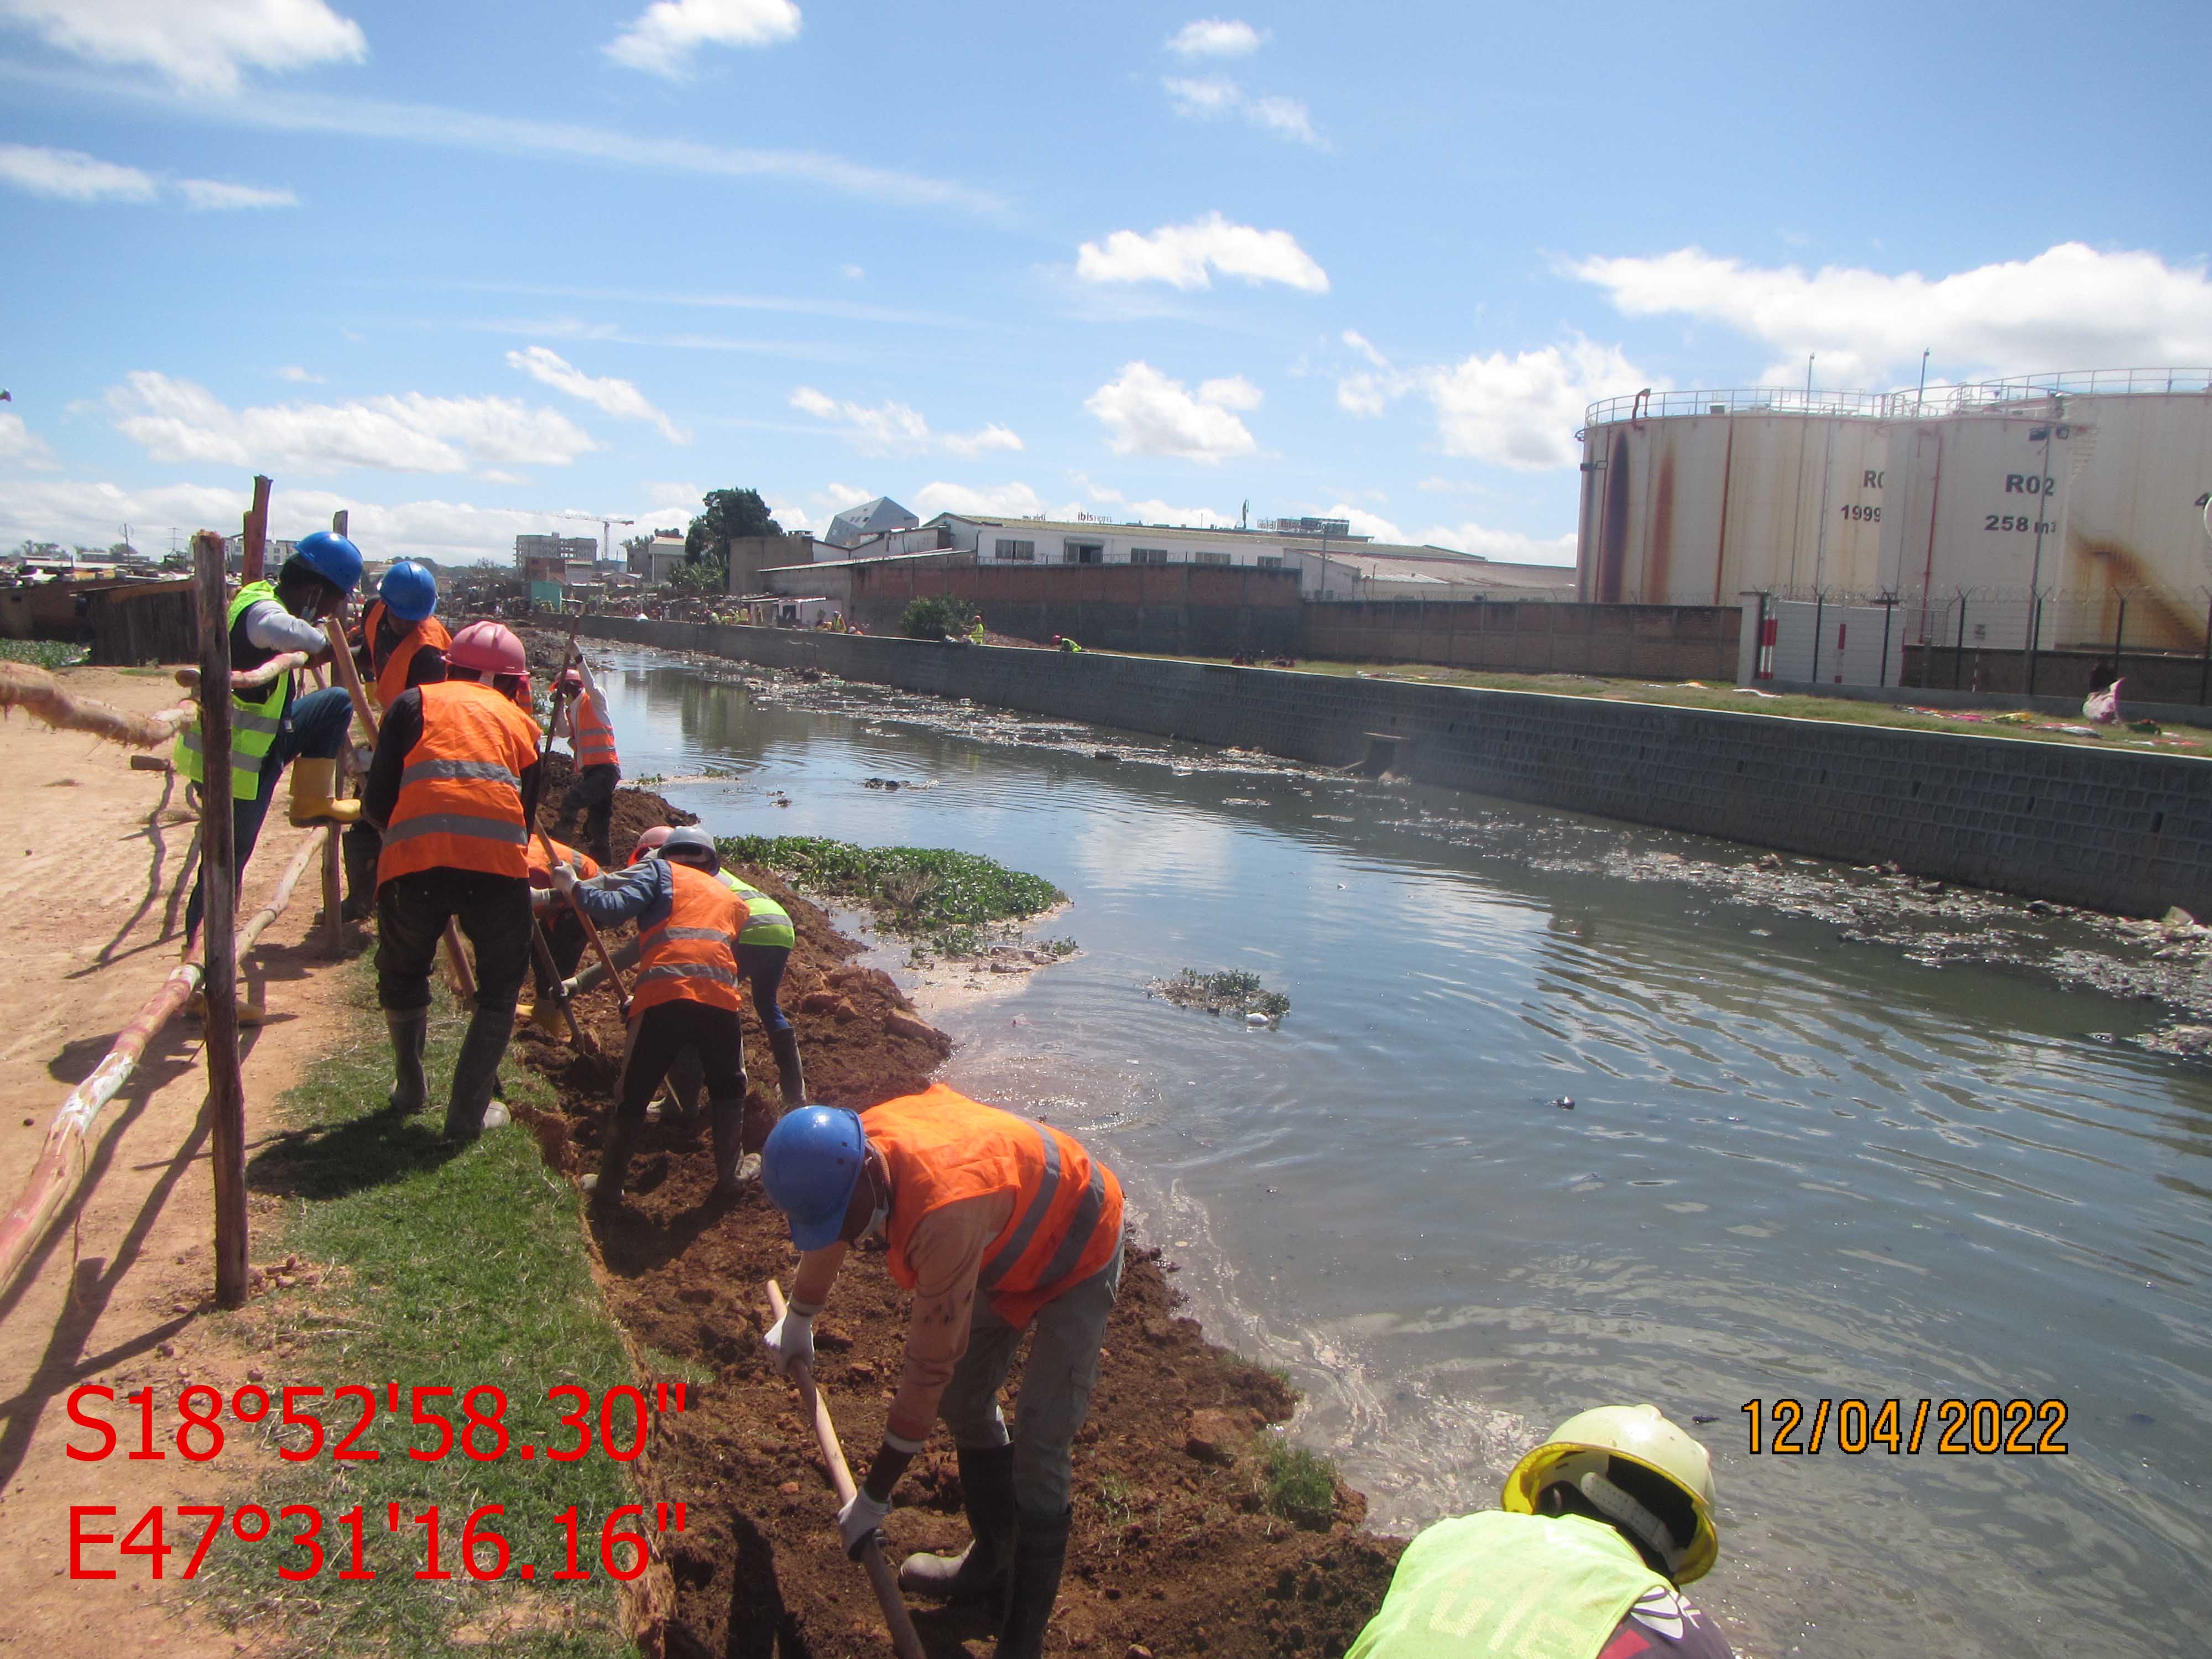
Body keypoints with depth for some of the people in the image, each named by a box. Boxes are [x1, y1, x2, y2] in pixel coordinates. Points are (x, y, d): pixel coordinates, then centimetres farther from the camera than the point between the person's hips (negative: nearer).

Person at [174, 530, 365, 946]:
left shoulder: (265, 599, 4)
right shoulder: (261, 610, -24)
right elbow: (282, 631, -50)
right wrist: (321, 641, -31)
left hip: (257, 747, 9)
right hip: (231, 760, -9)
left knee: (335, 704, 13)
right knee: (229, 859, 1)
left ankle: (313, 802, 13)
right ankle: (199, 944, 16)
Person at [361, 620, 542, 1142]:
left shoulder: (415, 702, 21)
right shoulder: (521, 722, 25)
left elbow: (377, 805, 14)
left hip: (414, 858, 0)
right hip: (498, 861, 0)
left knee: (402, 974, 27)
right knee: (501, 986, 21)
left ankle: (410, 1088, 41)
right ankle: (468, 1112, 20)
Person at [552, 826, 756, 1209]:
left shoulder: (659, 871, 20)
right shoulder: (732, 899, 32)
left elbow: (614, 908, 2)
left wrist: (573, 886, 19)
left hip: (662, 994, -2)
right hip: (722, 997, 2)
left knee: (632, 1096, 15)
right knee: (728, 1088, 27)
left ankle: (608, 1190, 19)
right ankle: (730, 1175, 28)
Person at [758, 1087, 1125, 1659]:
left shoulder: (945, 1213, -44)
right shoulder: (856, 1149, -20)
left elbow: (931, 1366, -34)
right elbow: (826, 1239, 7)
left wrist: (873, 1497, -23)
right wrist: (797, 1321, 25)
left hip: (1078, 1254, -8)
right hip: (1010, 1245, 8)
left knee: (1039, 1450, -10)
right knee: (964, 1400, 14)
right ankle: (993, 1563, 33)